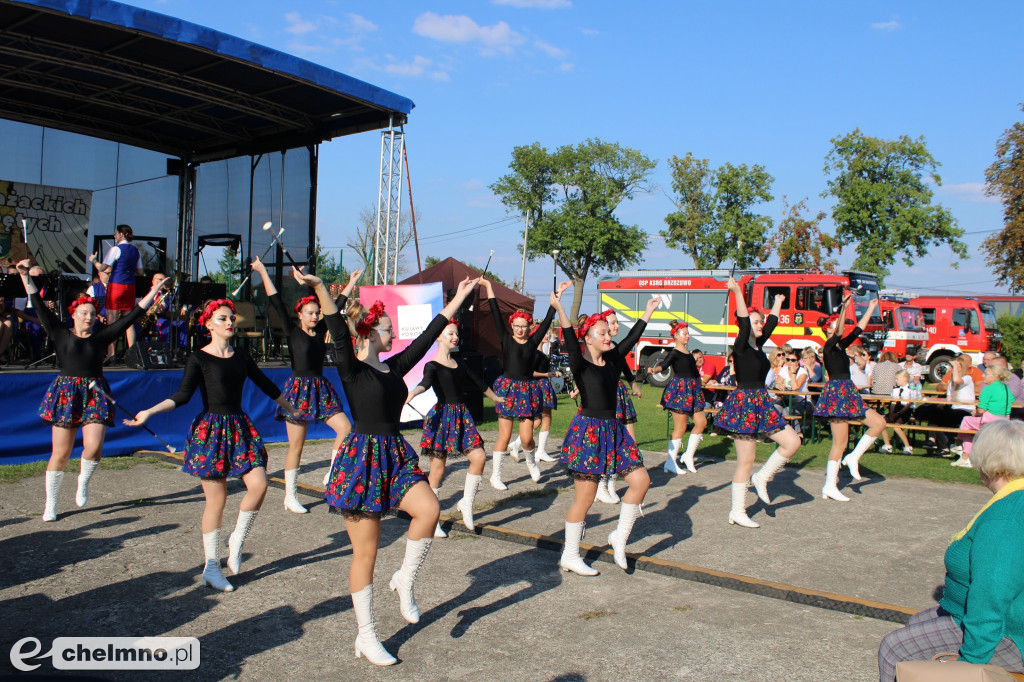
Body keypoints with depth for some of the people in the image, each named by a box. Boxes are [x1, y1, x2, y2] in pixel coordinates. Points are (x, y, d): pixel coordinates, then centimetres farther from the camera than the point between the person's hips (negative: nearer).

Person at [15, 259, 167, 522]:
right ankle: (50, 504, 16)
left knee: (94, 448, -15)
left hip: (95, 394, 1)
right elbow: (40, 307, 2)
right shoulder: (61, 334, 6)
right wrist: (26, 277, -3)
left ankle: (83, 481, 17)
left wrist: (152, 293, 6)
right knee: (60, 454, 2)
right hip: (66, 394, -1)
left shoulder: (101, 337, 9)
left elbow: (130, 317, 8)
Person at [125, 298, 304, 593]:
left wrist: (290, 408, 32)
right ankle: (211, 566, 11)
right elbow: (182, 395, -11)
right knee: (217, 498, -2)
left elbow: (265, 384, 22)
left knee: (258, 485, -11)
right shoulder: (199, 358, -3)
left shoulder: (240, 355, 11)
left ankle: (237, 541, 13)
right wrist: (149, 412, -24)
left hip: (240, 427, 5)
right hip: (211, 430, -5)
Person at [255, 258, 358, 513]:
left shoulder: (321, 330, 8)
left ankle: (332, 475, 11)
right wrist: (263, 272, -6)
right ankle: (290, 497, 10)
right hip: (298, 389, -5)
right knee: (296, 445, 0)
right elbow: (277, 303, -7)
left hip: (321, 389, 5)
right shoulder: (292, 332, -4)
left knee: (346, 429, -5)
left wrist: (352, 282, 25)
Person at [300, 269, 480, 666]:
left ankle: (405, 582, 6)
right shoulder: (352, 369, -9)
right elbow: (340, 334, -26)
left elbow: (429, 336, 12)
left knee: (429, 508, -20)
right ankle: (366, 637, 14)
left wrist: (459, 297, 14)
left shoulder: (395, 366, 9)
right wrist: (320, 289, -40)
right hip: (362, 459, -6)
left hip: (395, 455, 6)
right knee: (366, 551, 0)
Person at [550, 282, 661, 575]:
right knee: (584, 498, -2)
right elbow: (570, 340, -29)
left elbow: (631, 338, 20)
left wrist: (649, 311, 27)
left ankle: (619, 537, 22)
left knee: (641, 480, 5)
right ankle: (569, 557, 13)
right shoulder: (581, 364, -11)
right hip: (588, 432, -8)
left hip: (613, 430, 8)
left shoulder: (611, 359, 8)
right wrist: (558, 307, -43)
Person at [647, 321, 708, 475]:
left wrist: (699, 387, 28)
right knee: (680, 428, -6)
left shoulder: (688, 353, 15)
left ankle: (688, 455, 18)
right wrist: (654, 369, -47)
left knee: (701, 422, 5)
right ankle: (670, 462, 1)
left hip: (692, 390, 8)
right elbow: (663, 364, -27)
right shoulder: (674, 353, -9)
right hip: (679, 389, -8)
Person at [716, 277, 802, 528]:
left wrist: (777, 303, 35)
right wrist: (738, 294, -40)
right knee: (745, 461, -3)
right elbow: (743, 323, -29)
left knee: (792, 442, 5)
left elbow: (772, 323, 24)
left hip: (762, 403, 9)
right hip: (744, 404, -9)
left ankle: (762, 478, 19)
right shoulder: (741, 347, -13)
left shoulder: (758, 345, 9)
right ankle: (737, 512, 8)